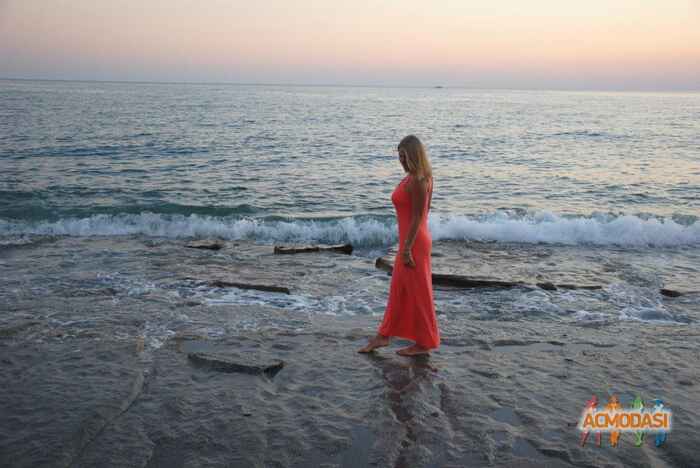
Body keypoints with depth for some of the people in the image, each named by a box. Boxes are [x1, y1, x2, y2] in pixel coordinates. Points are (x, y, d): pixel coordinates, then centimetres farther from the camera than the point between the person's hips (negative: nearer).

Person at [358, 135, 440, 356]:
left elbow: (417, 217, -21)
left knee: (418, 293, 2)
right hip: (414, 240, 10)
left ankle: (424, 343, 16)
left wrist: (407, 249, -20)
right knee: (398, 290, 16)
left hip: (414, 243, -10)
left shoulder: (417, 181, -20)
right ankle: (384, 335, 27)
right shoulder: (421, 177, 10)